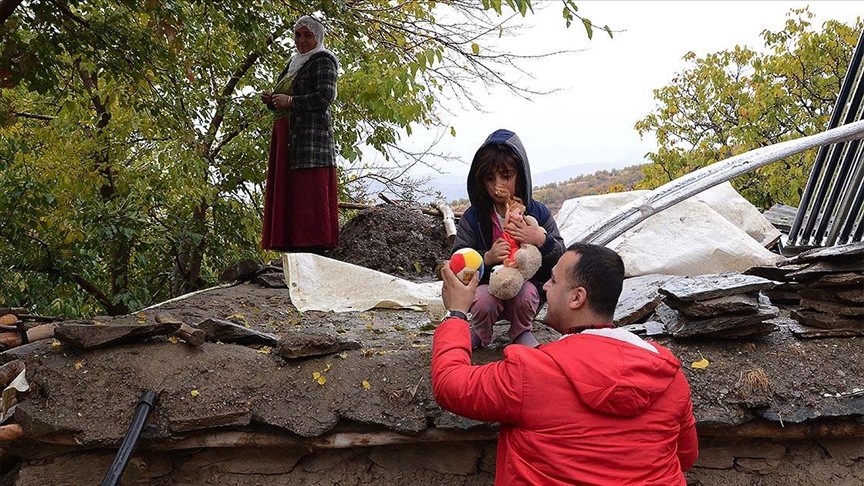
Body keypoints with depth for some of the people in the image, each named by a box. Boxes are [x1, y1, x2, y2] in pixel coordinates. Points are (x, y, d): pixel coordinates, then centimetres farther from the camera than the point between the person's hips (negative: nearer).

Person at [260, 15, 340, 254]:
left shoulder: (323, 61, 2)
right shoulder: (294, 63, 27)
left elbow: (326, 97, -11)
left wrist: (290, 101, -14)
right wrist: (271, 100, 9)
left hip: (311, 135, -8)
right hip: (286, 137, 8)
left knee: (309, 195, -14)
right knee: (288, 195, 1)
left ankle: (315, 248, -16)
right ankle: (296, 247, 1)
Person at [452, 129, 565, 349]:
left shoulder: (538, 213, -5)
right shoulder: (472, 217, -5)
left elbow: (561, 257, -6)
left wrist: (541, 240, -28)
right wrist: (486, 258, -29)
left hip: (526, 284, 1)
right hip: (486, 285, -1)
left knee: (526, 293, -33)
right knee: (483, 301, -33)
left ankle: (520, 333, 2)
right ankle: (480, 335, 3)